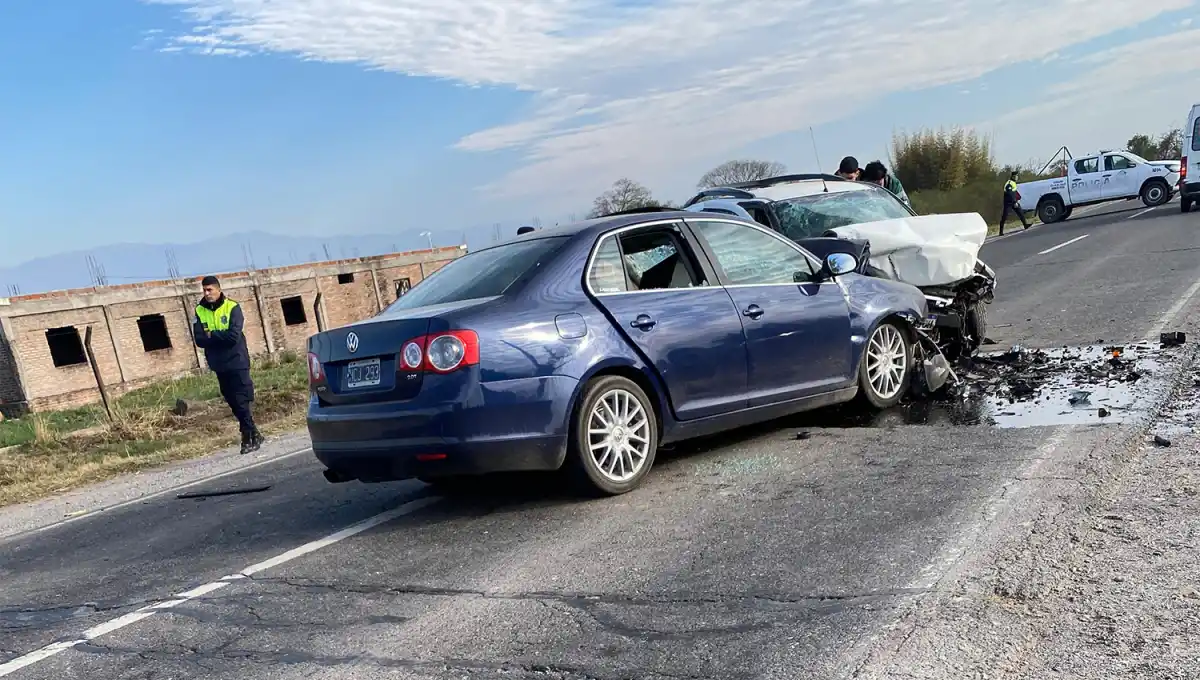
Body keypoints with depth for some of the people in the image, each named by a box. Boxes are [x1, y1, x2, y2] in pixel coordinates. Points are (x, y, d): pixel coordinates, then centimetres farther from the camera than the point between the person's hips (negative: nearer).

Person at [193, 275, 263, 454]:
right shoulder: (200, 311, 5)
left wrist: (211, 335, -10)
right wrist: (221, 337, -16)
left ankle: (250, 436, 2)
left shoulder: (232, 307, -7)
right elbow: (199, 340, -4)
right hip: (219, 365, 5)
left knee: (241, 402, -7)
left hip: (237, 362, -5)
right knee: (234, 403, 9)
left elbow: (234, 336, -18)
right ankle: (253, 435, 19)